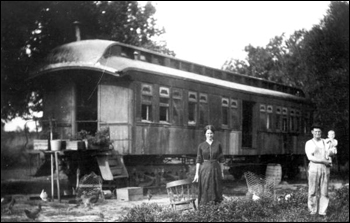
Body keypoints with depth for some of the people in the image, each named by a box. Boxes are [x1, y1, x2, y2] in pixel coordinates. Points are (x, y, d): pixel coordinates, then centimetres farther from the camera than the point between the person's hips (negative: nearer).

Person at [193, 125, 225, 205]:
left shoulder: (218, 144, 2)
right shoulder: (201, 146, 2)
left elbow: (221, 159, 6)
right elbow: (198, 160, 2)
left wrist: (222, 172, 2)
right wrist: (197, 173, -4)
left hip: (215, 169, 1)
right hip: (205, 169, 0)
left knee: (216, 191, 2)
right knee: (205, 192, 0)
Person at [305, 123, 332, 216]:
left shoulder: (325, 142, 11)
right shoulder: (309, 143, 0)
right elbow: (310, 157, -10)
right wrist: (323, 161, -16)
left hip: (325, 168, 3)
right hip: (314, 168, -3)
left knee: (324, 190, 0)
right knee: (313, 190, -1)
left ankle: (322, 211, 4)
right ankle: (313, 210, 9)